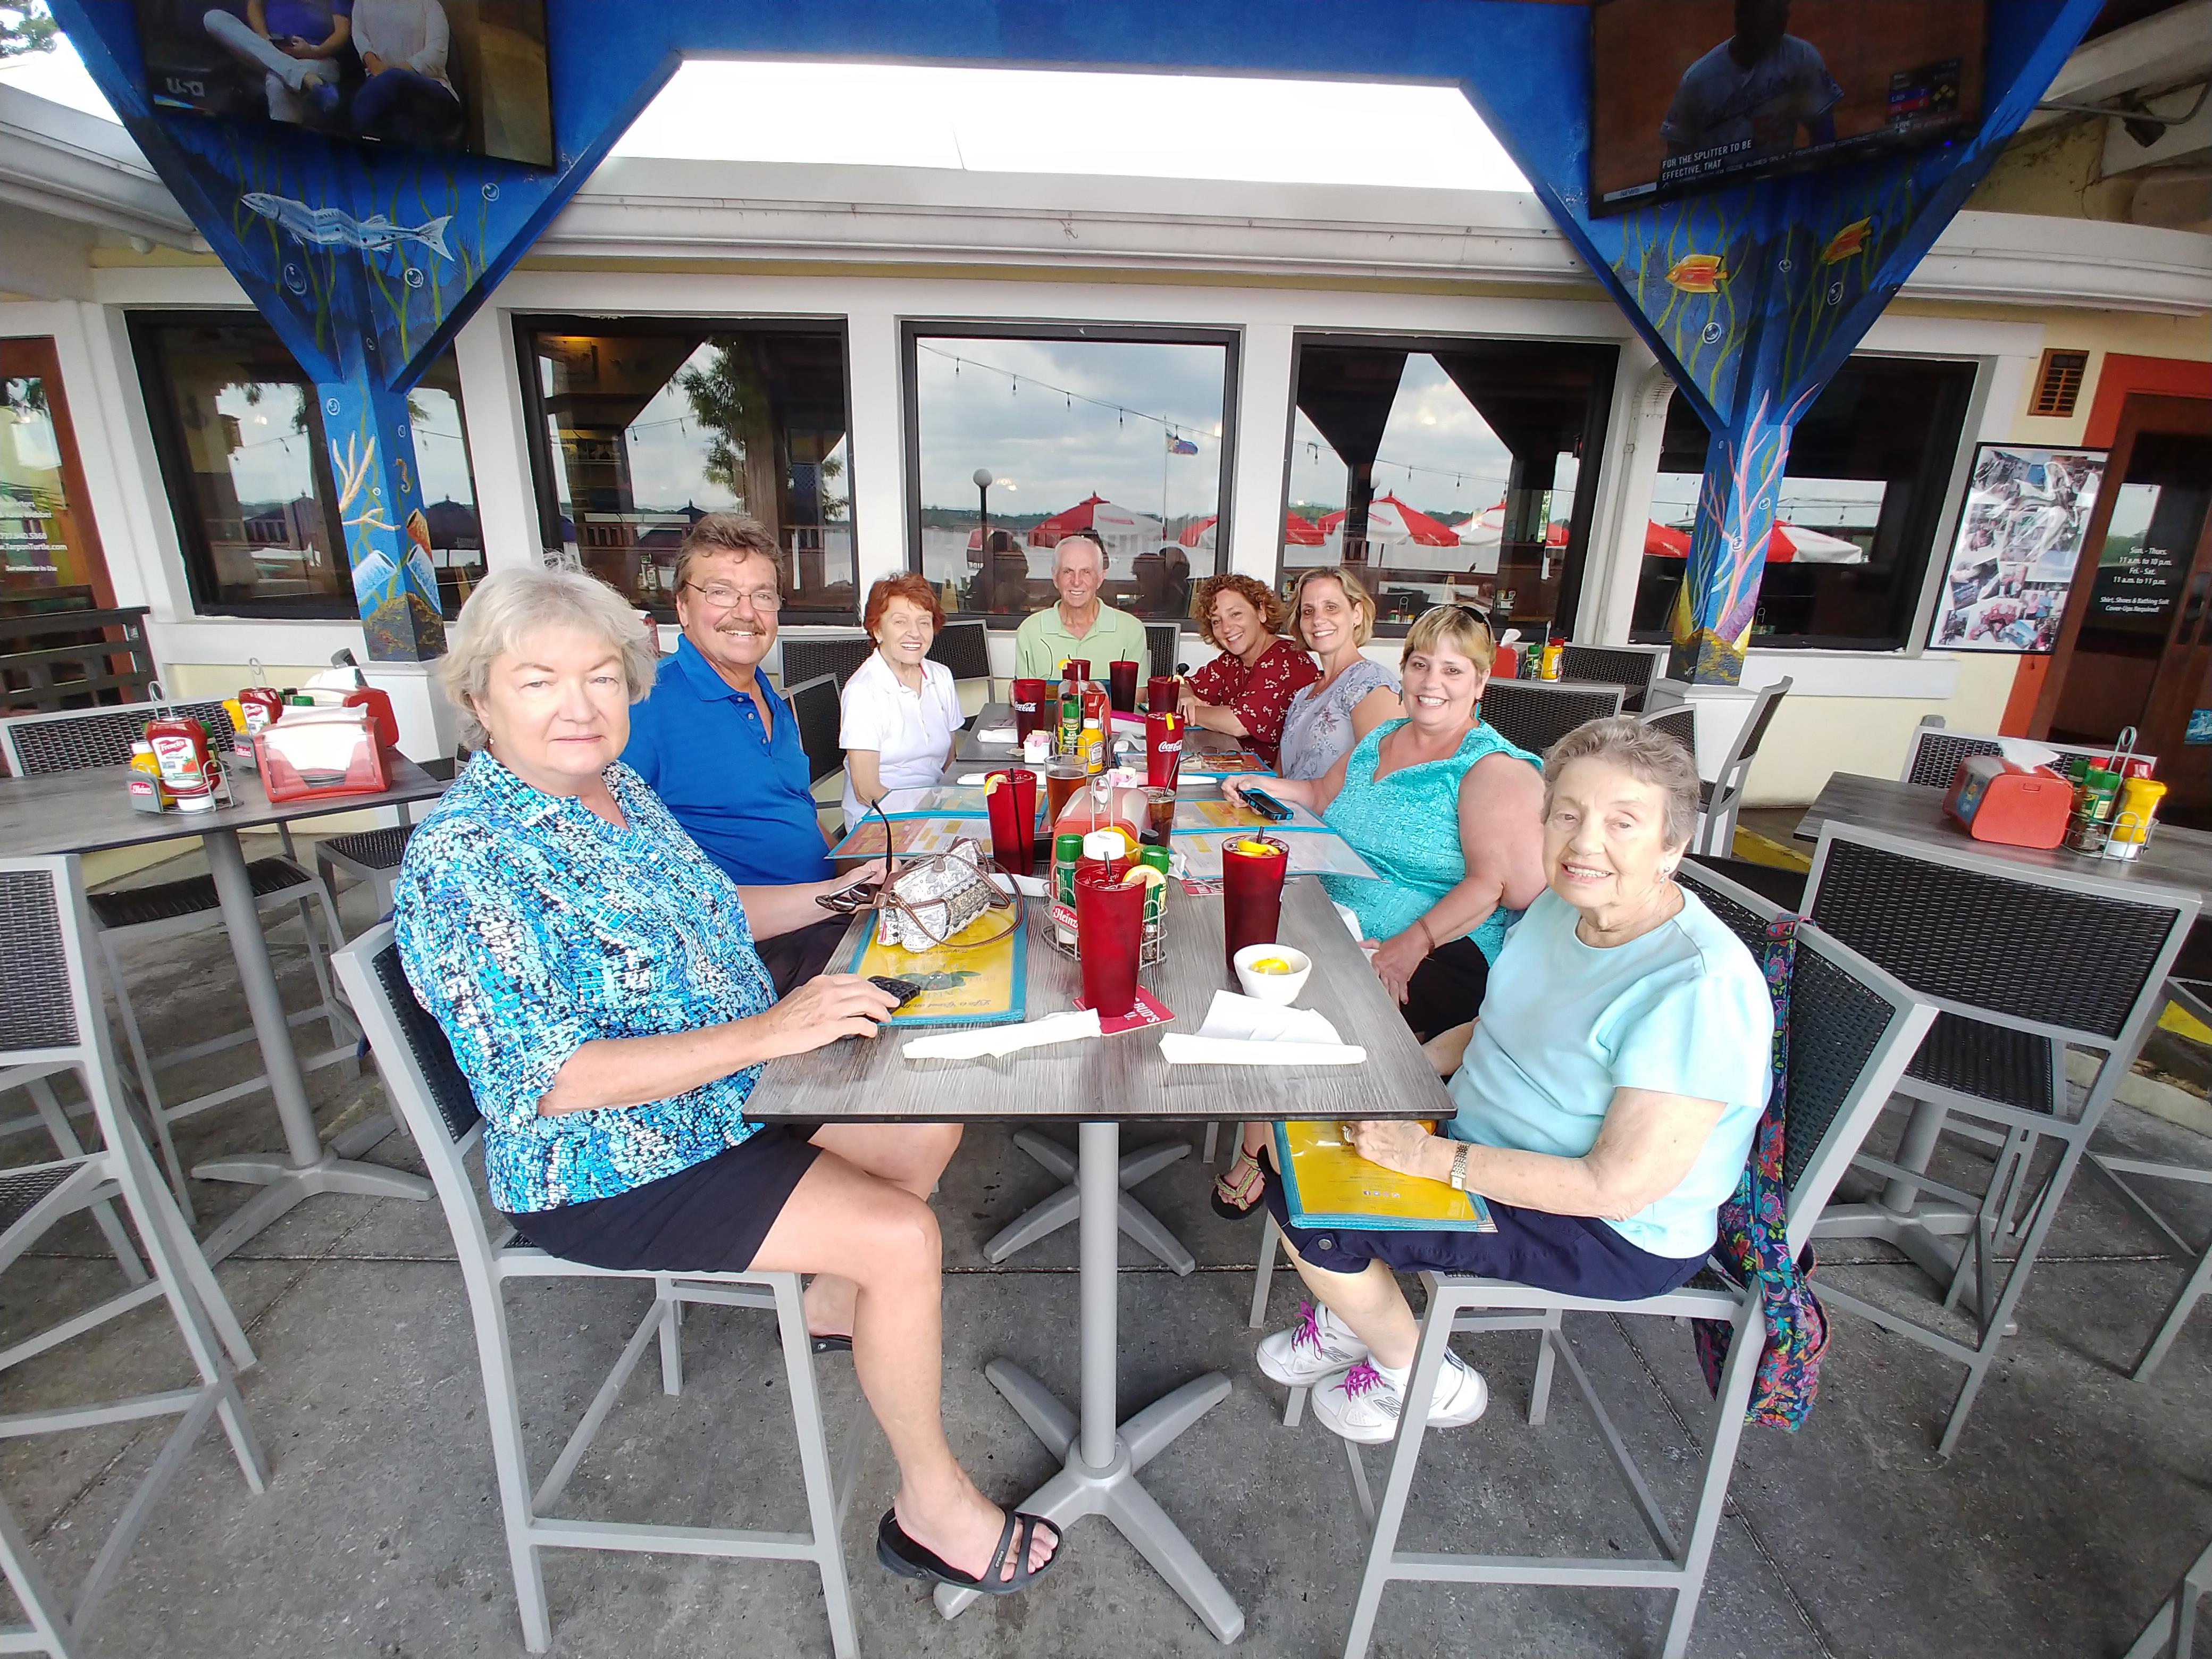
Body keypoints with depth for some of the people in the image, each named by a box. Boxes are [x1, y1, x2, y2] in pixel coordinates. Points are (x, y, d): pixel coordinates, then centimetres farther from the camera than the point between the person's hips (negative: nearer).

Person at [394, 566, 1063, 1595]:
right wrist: (765, 1032, -33)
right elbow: (552, 1080, -28)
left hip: (721, 1094, 9)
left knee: (933, 1126, 10)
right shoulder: (463, 859, -24)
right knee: (903, 1239, -17)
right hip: (608, 1172, -8)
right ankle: (932, 1506, 7)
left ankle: (832, 1303, 33)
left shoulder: (618, 788, 2)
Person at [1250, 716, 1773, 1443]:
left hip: (1613, 1237, -8)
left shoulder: (1698, 988, -29)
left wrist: (1434, 1157, -29)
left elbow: (1617, 1186, -29)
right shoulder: (1562, 906, -2)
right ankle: (1354, 1318, 26)